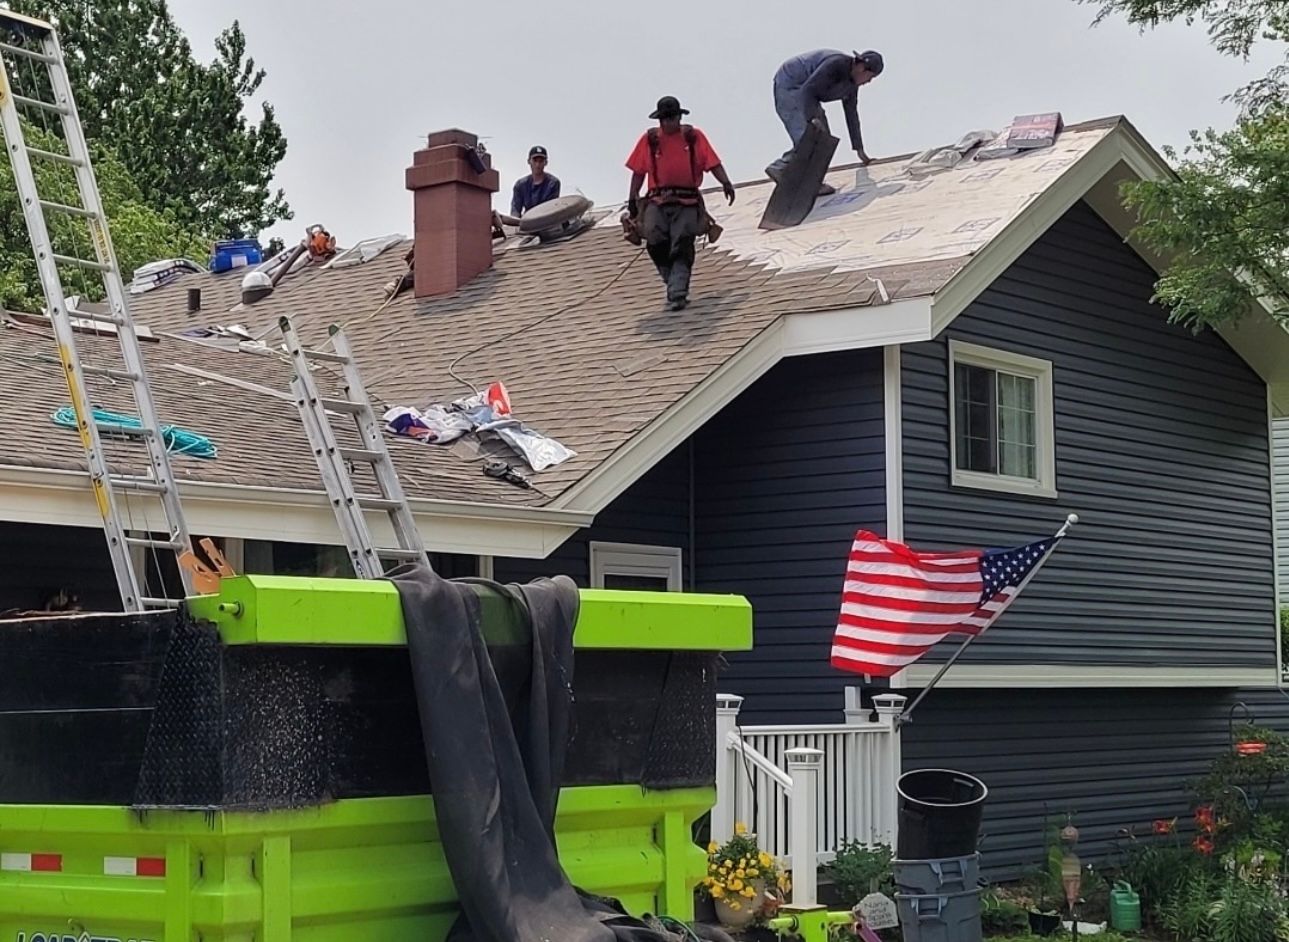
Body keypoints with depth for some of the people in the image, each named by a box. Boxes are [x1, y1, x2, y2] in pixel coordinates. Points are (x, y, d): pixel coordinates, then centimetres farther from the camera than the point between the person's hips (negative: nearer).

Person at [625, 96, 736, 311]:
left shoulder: (694, 136, 7)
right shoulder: (650, 139, 9)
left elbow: (712, 162, 2)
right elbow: (638, 171, 11)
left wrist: (725, 183, -12)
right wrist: (632, 199, 8)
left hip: (687, 202, -1)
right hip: (658, 201, 1)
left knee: (681, 249, -8)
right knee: (655, 241, -13)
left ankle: (678, 294, -11)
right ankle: (673, 281, 10)